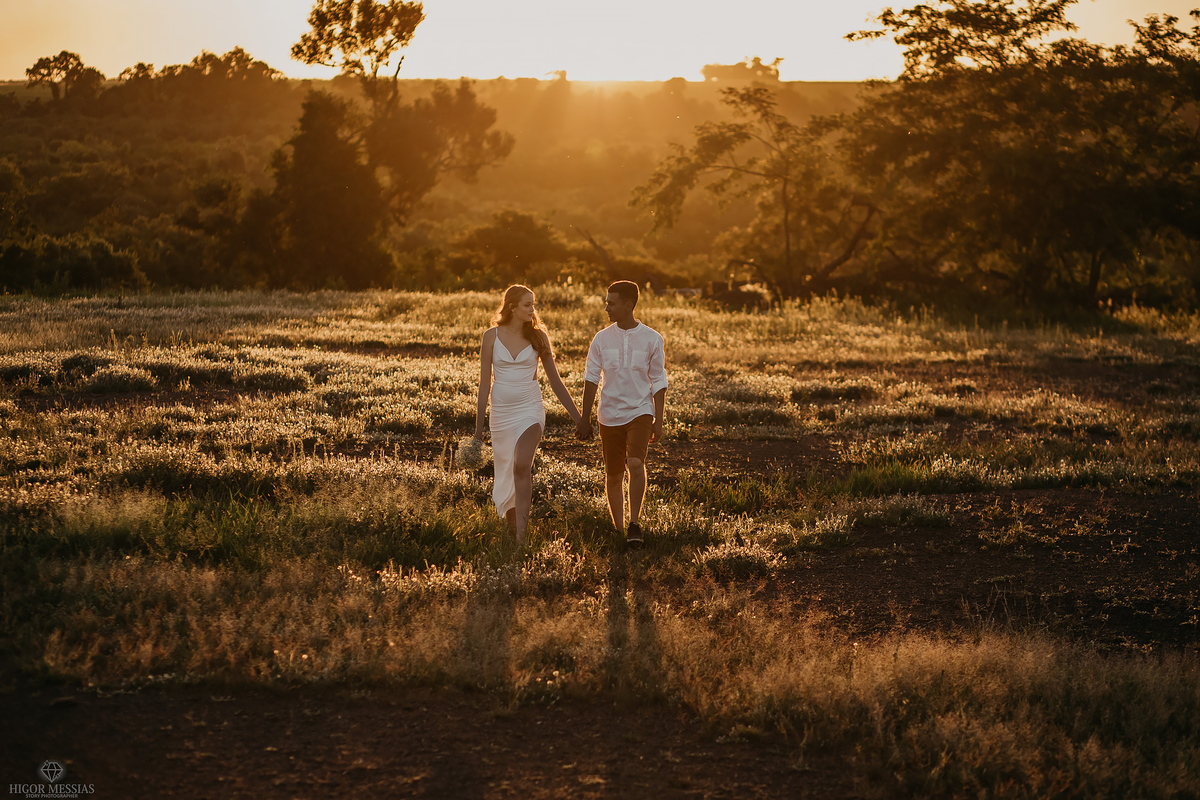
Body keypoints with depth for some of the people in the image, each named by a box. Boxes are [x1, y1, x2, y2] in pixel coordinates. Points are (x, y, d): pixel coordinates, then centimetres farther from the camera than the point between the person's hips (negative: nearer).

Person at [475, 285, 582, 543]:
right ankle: (512, 529, 25)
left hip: (530, 408, -2)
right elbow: (485, 383, 3)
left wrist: (577, 417, 8)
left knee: (522, 465, -22)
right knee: (505, 471, 8)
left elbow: (555, 380, 8)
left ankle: (521, 532, -25)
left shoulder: (538, 336, 2)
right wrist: (479, 426, 3)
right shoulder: (492, 336, 0)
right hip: (501, 412, 2)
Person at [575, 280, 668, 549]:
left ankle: (634, 523, -11)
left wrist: (658, 421, -1)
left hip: (640, 411, -2)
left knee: (635, 463, -24)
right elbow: (591, 379, 5)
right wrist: (585, 418, 2)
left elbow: (658, 382, 2)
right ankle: (619, 530, 20)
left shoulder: (651, 340, -3)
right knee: (613, 475, 6)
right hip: (610, 414, 2)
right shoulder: (601, 339, 1)